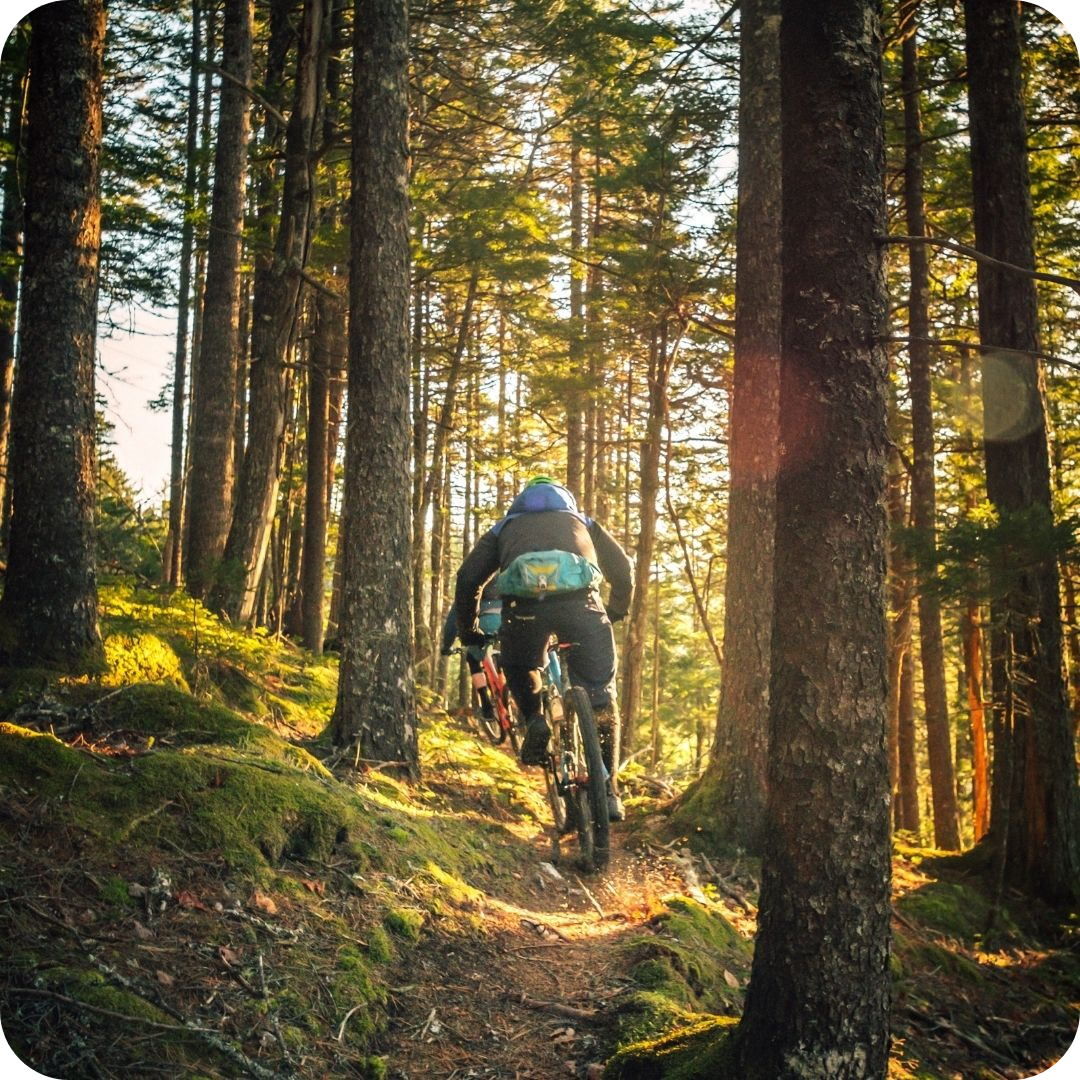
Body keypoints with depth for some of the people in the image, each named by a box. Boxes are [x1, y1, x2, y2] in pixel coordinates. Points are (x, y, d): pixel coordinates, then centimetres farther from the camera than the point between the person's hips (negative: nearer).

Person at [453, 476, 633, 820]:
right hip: (580, 603, 0)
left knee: (519, 671, 33)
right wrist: (614, 614, 47)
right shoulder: (583, 522, 37)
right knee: (600, 700, 13)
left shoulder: (505, 527, 35)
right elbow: (623, 572, 30)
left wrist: (468, 631, 36)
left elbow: (467, 579, 24)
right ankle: (607, 790, 13)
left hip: (523, 604, 0)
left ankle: (535, 720, 10)